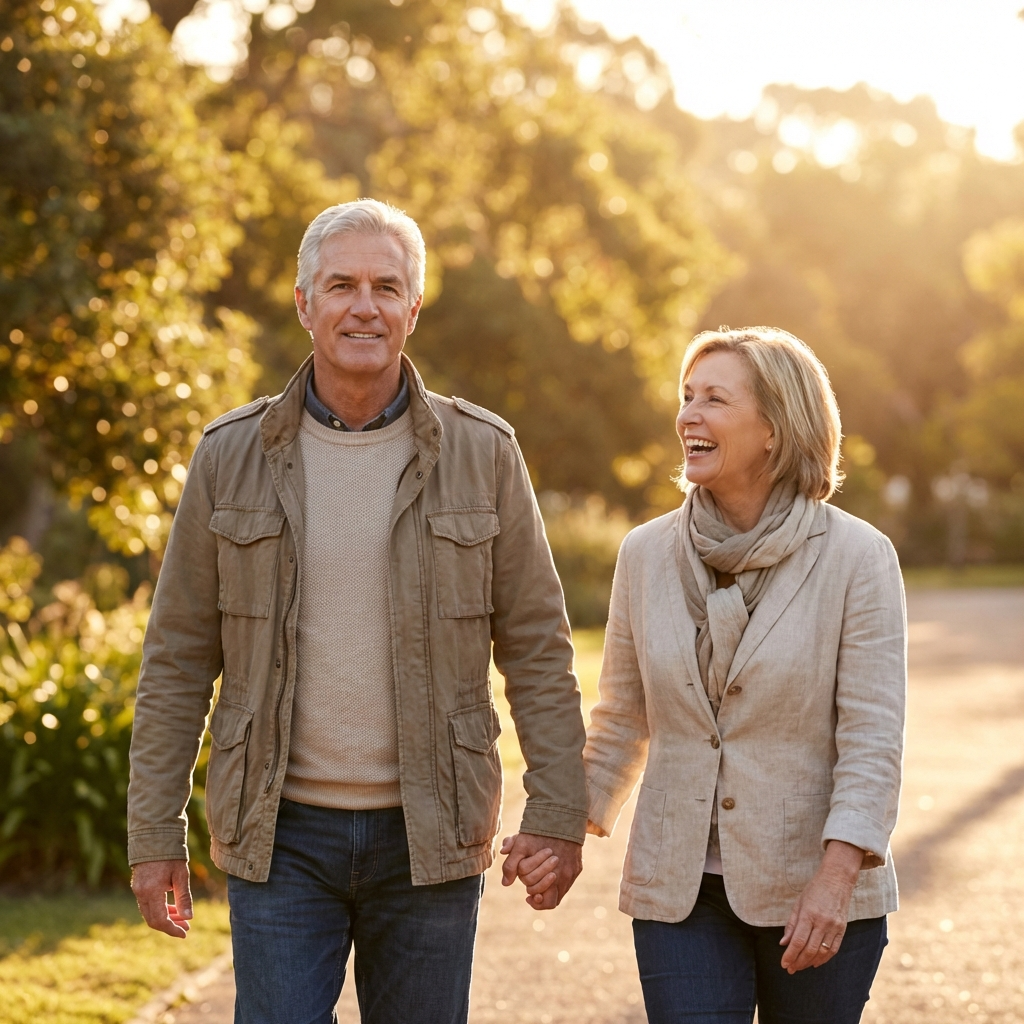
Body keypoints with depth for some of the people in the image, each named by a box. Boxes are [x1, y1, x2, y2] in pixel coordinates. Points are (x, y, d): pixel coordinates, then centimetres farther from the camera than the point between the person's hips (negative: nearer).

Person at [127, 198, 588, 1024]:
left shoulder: (482, 453, 1)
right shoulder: (231, 457, 1)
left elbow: (537, 648, 3)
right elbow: (178, 660, 4)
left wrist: (558, 816, -3)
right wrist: (154, 835, 1)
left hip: (429, 839, 0)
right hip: (280, 835, 0)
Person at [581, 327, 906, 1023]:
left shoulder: (857, 557, -7)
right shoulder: (647, 554, 4)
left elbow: (873, 736, -11)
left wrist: (836, 874, -20)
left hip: (816, 892, -2)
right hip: (680, 889, 2)